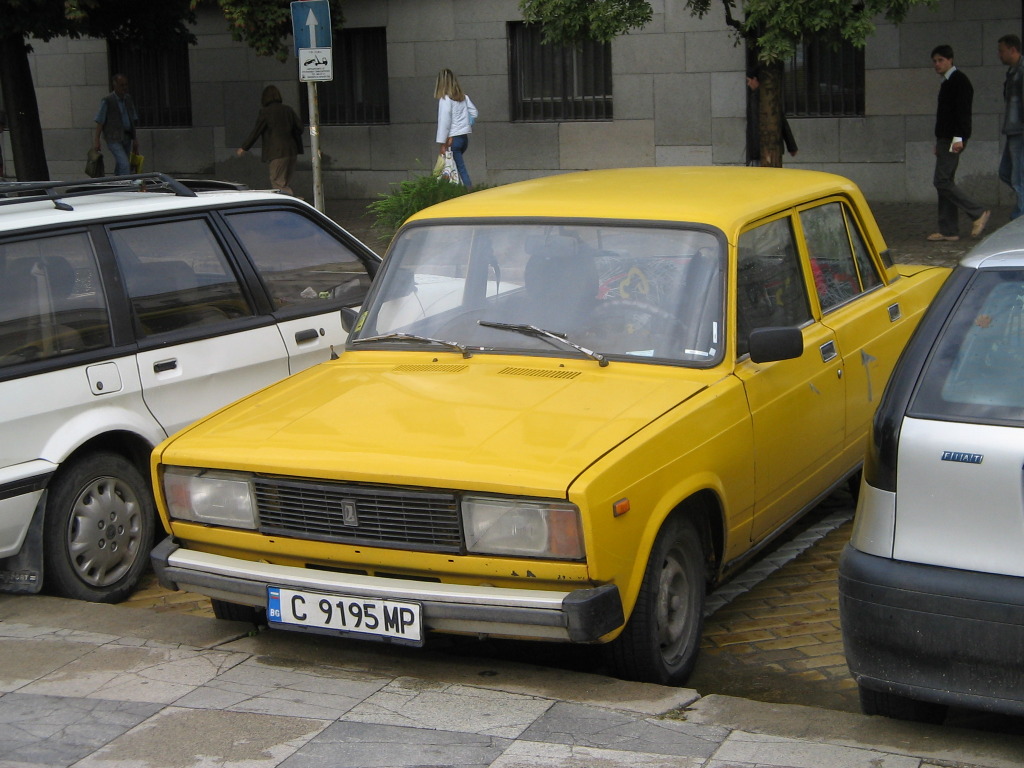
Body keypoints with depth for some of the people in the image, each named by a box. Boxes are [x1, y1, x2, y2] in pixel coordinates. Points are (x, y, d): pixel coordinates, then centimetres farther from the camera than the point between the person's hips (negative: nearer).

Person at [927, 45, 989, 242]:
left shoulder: (959, 81, -11)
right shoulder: (947, 83, 19)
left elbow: (963, 111, -19)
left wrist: (958, 138, -25)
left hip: (953, 140, -10)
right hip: (946, 139, 10)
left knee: (941, 181, -14)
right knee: (945, 182, 7)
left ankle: (978, 213, -8)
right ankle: (948, 231, 7)